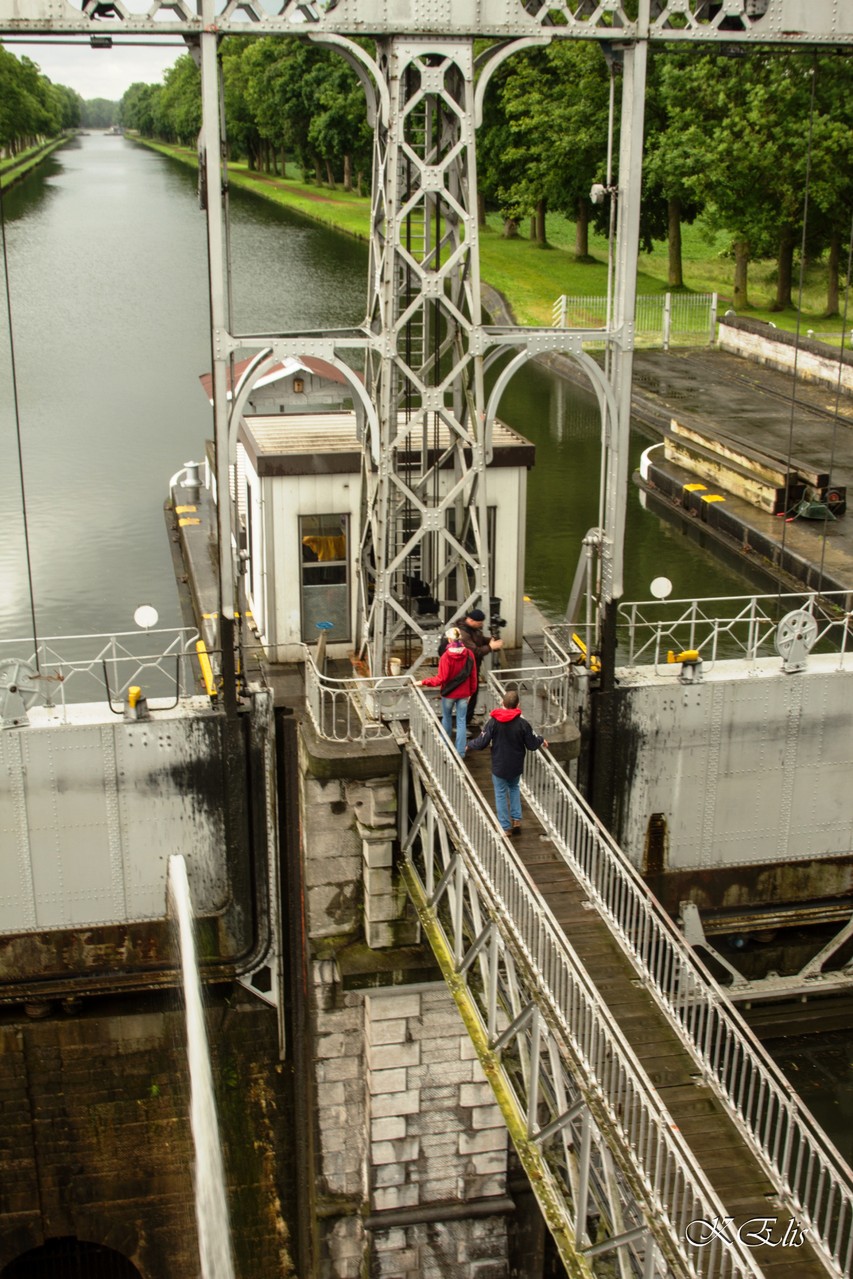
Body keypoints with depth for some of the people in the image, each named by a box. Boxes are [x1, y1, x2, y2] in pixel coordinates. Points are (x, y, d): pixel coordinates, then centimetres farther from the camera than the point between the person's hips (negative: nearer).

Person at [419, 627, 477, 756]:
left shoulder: (446, 656, -20)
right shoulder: (469, 654, -8)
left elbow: (441, 679, -19)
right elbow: (473, 676, -1)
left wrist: (423, 682, -10)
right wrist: (470, 692, 12)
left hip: (449, 693, -2)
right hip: (464, 694, 2)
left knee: (447, 718, 19)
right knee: (461, 721, 8)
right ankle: (460, 751, 8)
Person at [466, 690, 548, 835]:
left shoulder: (493, 721, -17)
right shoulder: (522, 723, -14)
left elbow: (482, 742, -13)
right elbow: (532, 745, -6)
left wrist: (470, 745, 8)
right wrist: (541, 740, 16)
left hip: (499, 766, -2)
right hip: (516, 766, 2)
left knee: (501, 794, 11)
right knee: (514, 788, 27)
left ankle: (506, 827, 14)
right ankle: (516, 819, 19)